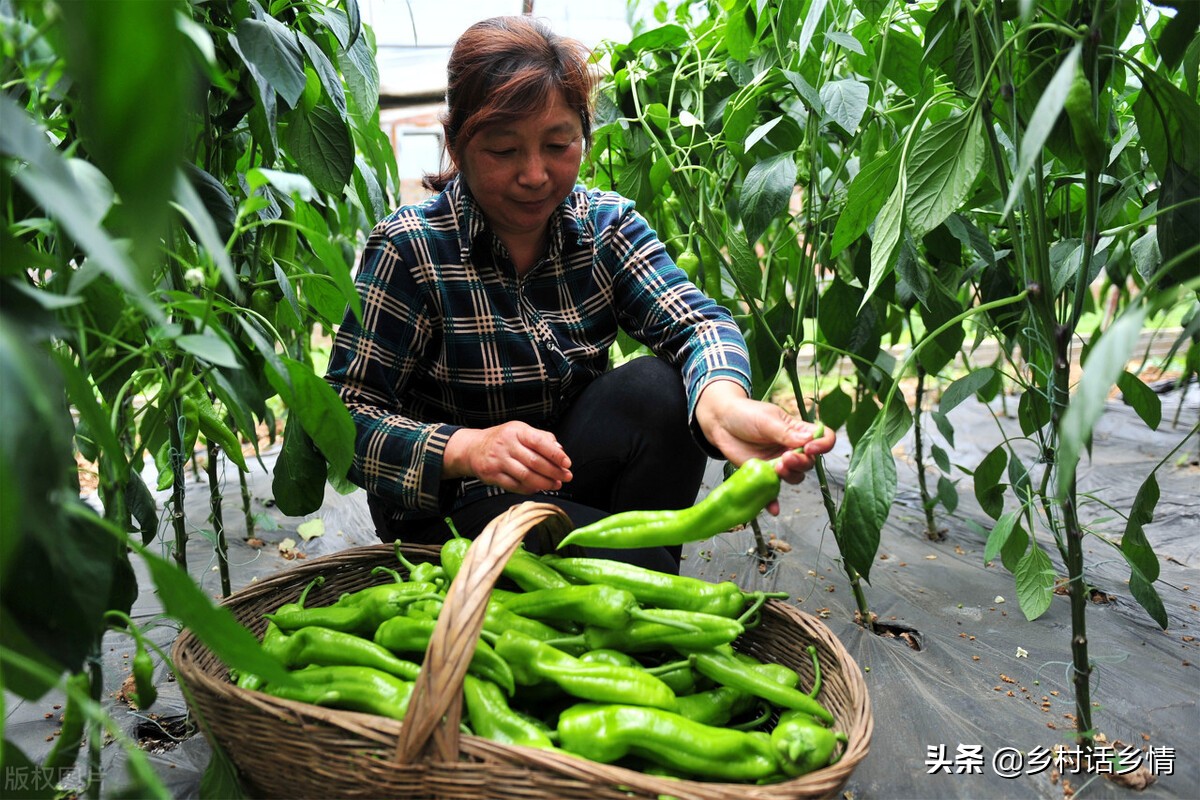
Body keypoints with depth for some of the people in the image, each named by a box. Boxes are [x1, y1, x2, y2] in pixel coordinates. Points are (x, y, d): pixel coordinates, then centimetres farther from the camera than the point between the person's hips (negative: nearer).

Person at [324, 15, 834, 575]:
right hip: (451, 504, -5)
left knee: (661, 386, -23)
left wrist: (722, 403, -43)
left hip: (571, 473, 5)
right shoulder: (410, 249, -14)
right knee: (635, 564, -30)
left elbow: (694, 321, -19)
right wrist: (465, 448, -37)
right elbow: (342, 417, -18)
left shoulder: (604, 223, -4)